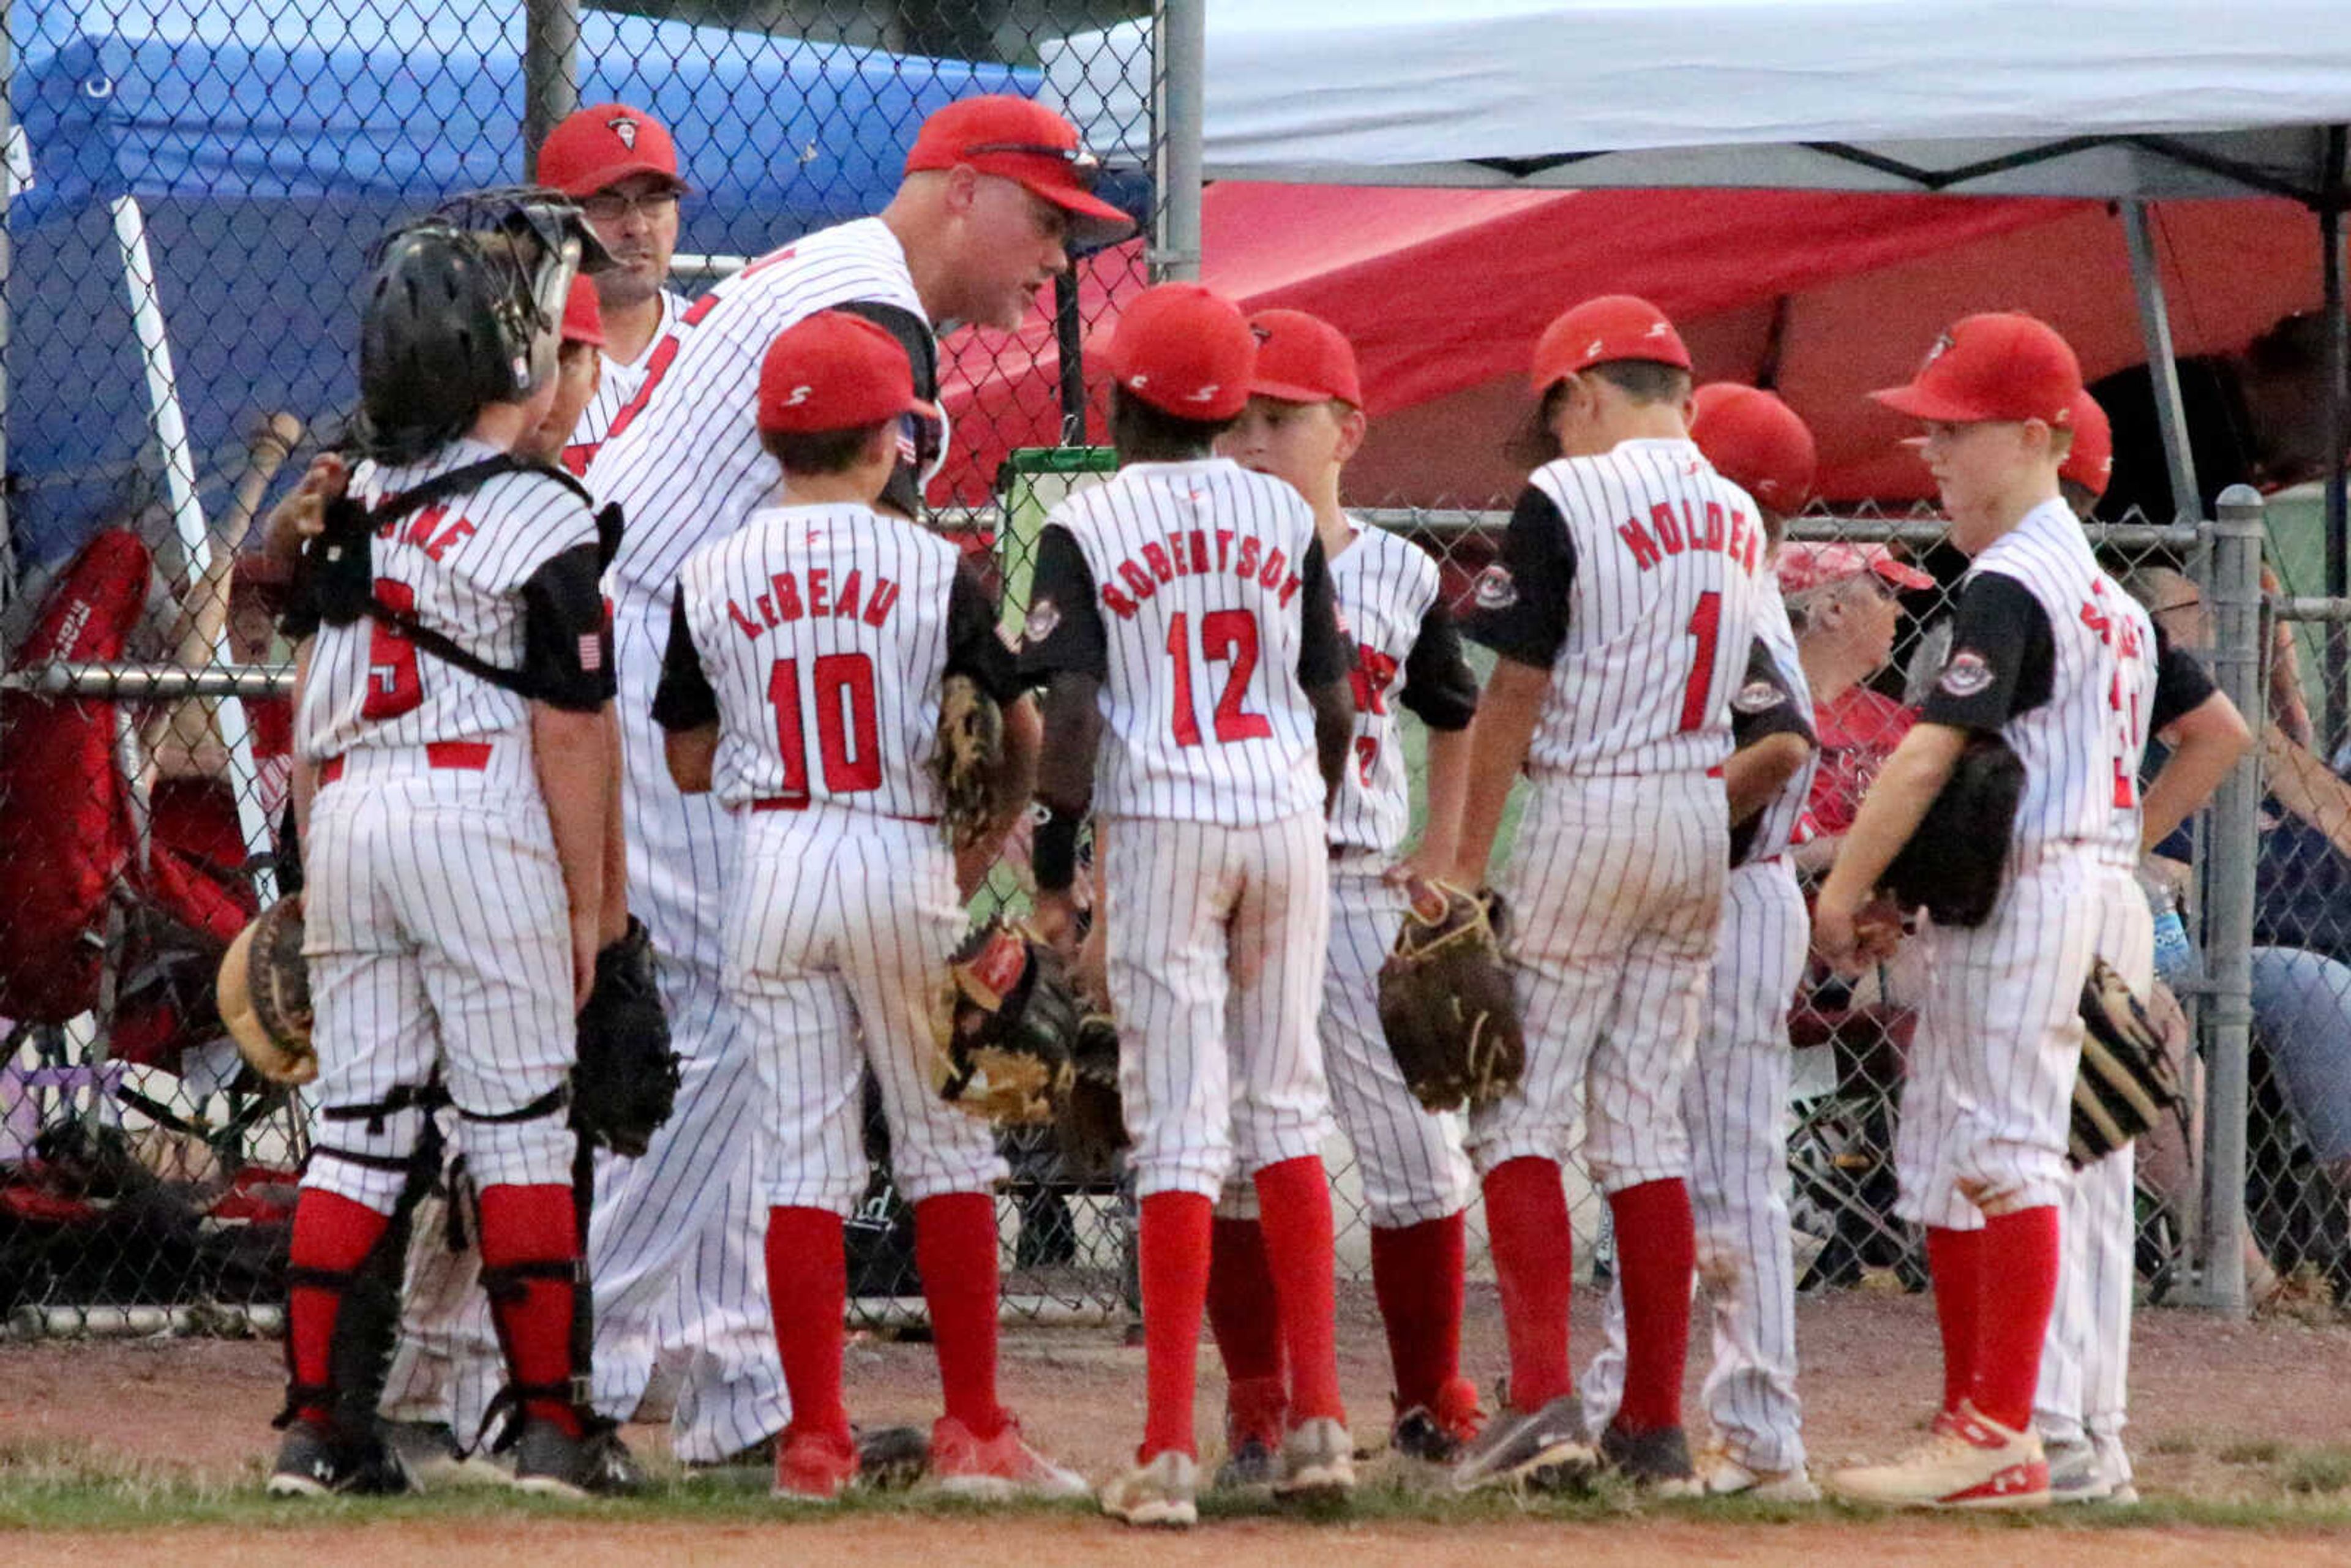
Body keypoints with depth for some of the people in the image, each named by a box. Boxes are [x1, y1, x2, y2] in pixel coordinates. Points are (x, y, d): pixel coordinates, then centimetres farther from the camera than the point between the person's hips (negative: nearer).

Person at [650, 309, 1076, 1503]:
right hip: (903, 863, -2)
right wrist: (985, 836, 16)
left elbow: (689, 763, 7)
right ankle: (973, 1432, 6)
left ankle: (815, 1438, 2)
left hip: (774, 865, 2)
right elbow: (1009, 748, -2)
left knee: (801, 1156, 4)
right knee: (948, 1144, 7)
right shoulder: (934, 572, -4)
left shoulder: (712, 580, 2)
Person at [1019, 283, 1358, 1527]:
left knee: (1179, 1127, -4)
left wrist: (1053, 858, -2)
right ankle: (1318, 1417, 10)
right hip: (1285, 817, 3)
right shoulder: (1285, 515, 7)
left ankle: (1170, 1449, -8)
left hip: (1159, 820, -3)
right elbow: (1334, 702, 8)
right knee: (1287, 1108, 13)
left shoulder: (1088, 527, -4)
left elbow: (1071, 711, -10)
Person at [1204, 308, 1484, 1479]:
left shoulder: (1397, 577, 7)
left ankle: (1433, 1407, 10)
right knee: (1230, 1157, 1)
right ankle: (1256, 1415, 12)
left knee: (1417, 1152, -2)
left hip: (1359, 892, 1)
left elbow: (1460, 722, 21)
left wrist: (1441, 856, 10)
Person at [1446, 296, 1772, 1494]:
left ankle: (1543, 1395, -14)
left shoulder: (1566, 500, -10)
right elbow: (1745, 700, 13)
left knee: (1518, 1110, -2)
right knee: (1644, 1116, 10)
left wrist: (1466, 867, -7)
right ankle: (1655, 1426, 8)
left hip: (1588, 811, -6)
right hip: (1703, 824, 6)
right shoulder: (1738, 517, 10)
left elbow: (1515, 696, -11)